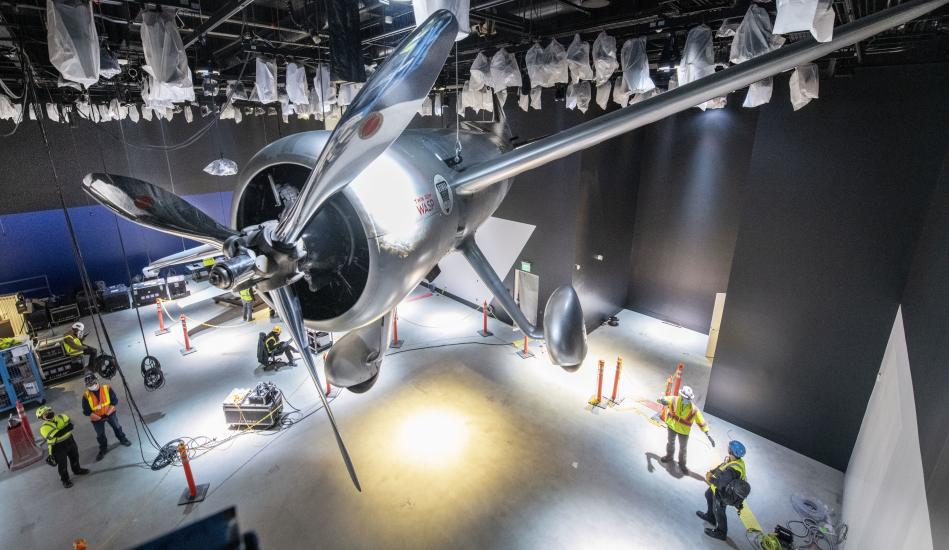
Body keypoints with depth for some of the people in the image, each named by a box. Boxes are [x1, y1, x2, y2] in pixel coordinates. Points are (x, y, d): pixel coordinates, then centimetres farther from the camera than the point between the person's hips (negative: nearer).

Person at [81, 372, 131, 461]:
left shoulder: (106, 388, -20)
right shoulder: (86, 396, -19)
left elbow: (114, 401, -13)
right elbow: (87, 412, -13)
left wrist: (107, 414, -19)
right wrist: (100, 418, -18)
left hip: (110, 413, 0)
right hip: (96, 418, 0)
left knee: (116, 427, 16)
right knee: (100, 435, 16)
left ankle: (122, 439, 41)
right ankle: (103, 449, 37)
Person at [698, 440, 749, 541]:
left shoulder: (732, 470, -44)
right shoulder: (736, 459, -17)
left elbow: (720, 483, -36)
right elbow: (722, 465, 0)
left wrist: (710, 479, -20)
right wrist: (712, 471, -10)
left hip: (722, 493, -9)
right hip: (719, 486, 9)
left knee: (718, 511, 15)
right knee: (708, 495, 31)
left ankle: (721, 532, 40)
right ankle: (710, 516, 54)